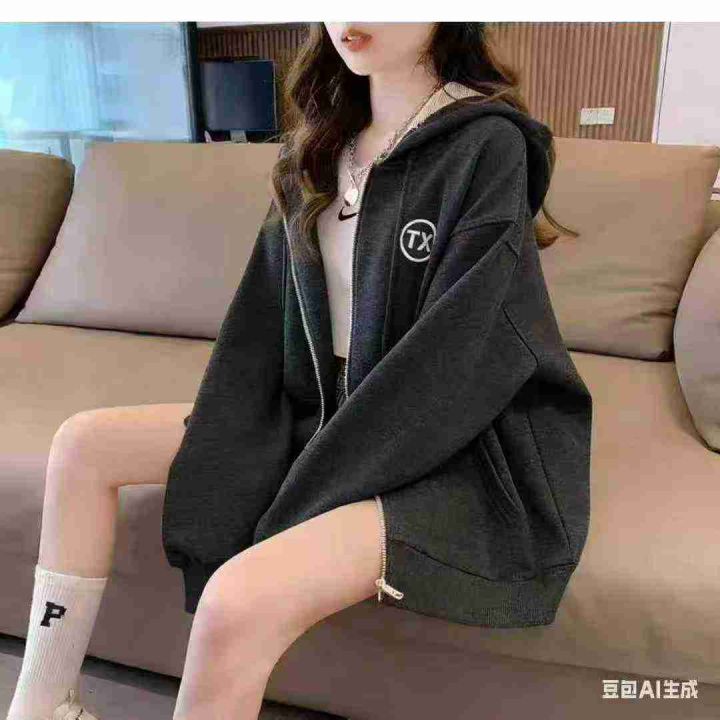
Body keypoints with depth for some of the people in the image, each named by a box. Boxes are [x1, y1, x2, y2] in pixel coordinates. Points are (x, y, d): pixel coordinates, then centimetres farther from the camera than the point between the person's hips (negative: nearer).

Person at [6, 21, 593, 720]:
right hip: (325, 414, 7)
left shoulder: (489, 146, -12)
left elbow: (450, 361, -19)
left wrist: (291, 511, -19)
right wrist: (211, 458, -8)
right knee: (84, 442, 3)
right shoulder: (320, 149, 8)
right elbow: (261, 325, 3)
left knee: (239, 602, -31)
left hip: (458, 446, -7)